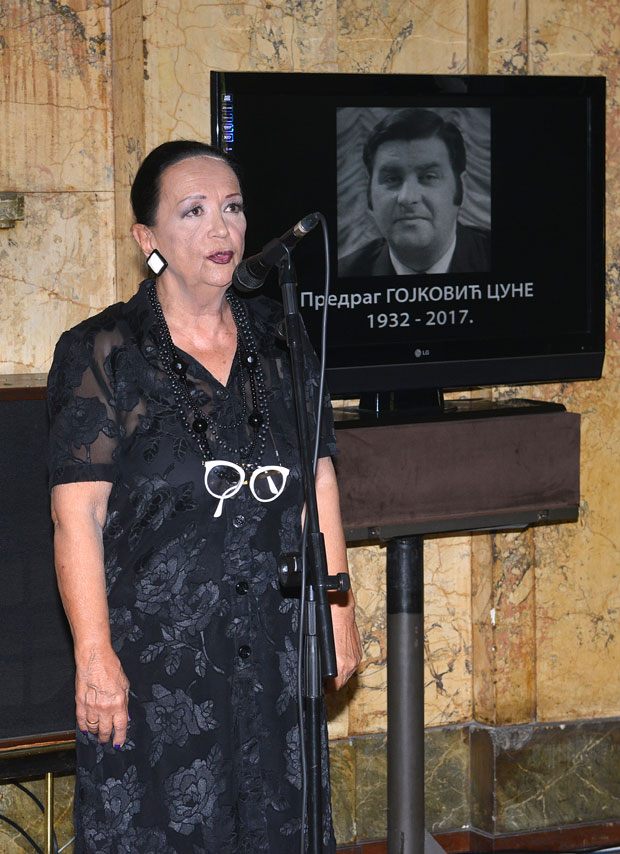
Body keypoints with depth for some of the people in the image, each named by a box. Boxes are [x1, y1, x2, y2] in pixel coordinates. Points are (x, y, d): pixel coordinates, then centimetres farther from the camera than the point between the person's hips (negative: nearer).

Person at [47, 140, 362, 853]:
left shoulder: (280, 340, 8)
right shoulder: (103, 353, -6)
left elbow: (319, 480, 12)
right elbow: (77, 514, -10)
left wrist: (338, 608, 10)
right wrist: (95, 653, -16)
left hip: (273, 649, 4)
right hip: (152, 652, -4)